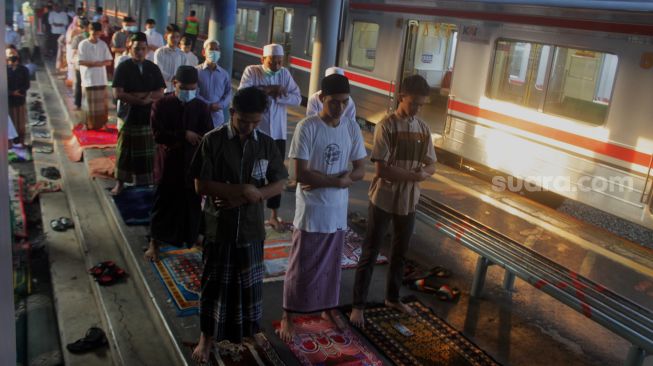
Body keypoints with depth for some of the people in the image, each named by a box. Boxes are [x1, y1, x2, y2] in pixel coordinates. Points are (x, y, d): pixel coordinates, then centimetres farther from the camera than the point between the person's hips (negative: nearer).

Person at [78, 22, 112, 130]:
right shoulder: (83, 44, -4)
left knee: (102, 103, 6)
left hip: (101, 78, 3)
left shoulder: (103, 44, 7)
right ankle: (89, 125, 10)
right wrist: (94, 63, -18)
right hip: (89, 78, -3)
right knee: (90, 103, 1)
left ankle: (101, 124, 17)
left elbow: (109, 61, 5)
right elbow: (81, 62, -9)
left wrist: (100, 63, -14)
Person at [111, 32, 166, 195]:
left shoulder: (153, 68, 6)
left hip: (149, 116, 2)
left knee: (149, 151, 4)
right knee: (125, 151, 6)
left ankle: (151, 182, 13)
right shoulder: (123, 67, -3)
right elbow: (118, 94, -11)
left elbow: (160, 93, -1)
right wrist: (142, 99, -18)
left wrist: (133, 96, -12)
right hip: (129, 115, -2)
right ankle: (120, 183, 16)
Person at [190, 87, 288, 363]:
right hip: (219, 226, -2)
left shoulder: (266, 144, -2)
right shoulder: (213, 141, -10)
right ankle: (207, 336, 30)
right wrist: (244, 189, -20)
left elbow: (278, 185, -1)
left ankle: (245, 331, 38)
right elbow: (201, 185, -14)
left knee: (249, 283, 16)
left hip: (251, 227, 3)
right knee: (214, 283, 11)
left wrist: (245, 198, -15)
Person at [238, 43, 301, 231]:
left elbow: (297, 98, -6)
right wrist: (269, 89, -20)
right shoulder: (251, 71, -5)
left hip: (278, 132, 2)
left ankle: (274, 215, 19)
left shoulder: (285, 73, 3)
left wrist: (277, 95, -19)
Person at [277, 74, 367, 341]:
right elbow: (301, 174, -19)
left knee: (331, 264, 18)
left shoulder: (352, 128, -1)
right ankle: (288, 315, 23)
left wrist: (322, 180, -14)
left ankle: (326, 308, 37)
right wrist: (337, 180, -17)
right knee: (300, 266, 7)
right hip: (311, 210, -4)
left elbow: (360, 170, 1)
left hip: (338, 210, 5)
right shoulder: (307, 127, -15)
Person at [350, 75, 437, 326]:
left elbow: (431, 165, 7)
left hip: (409, 202, 6)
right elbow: (382, 169, -20)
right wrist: (414, 175, -16)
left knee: (400, 252, 19)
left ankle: (393, 297, 37)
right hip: (383, 200, -6)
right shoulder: (386, 126, -14)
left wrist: (424, 173, -16)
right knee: (370, 253, 3)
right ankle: (358, 305, 14)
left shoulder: (423, 129, 5)